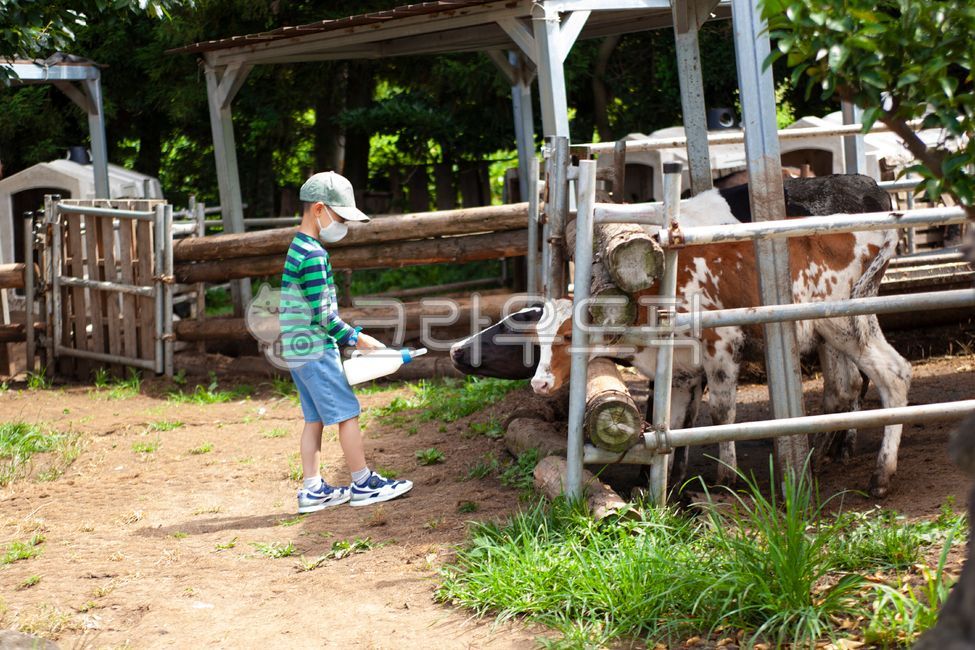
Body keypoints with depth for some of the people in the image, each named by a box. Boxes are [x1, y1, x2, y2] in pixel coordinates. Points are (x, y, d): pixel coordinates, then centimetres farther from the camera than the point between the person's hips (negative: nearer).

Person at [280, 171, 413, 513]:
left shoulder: (298, 250, 15)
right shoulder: (313, 256, -17)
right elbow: (323, 315, -20)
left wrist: (348, 336, 17)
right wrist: (356, 338, -11)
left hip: (298, 351, 10)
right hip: (316, 351, -10)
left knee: (314, 418, 12)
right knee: (347, 413, -2)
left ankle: (312, 490, 14)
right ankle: (364, 484, 6)